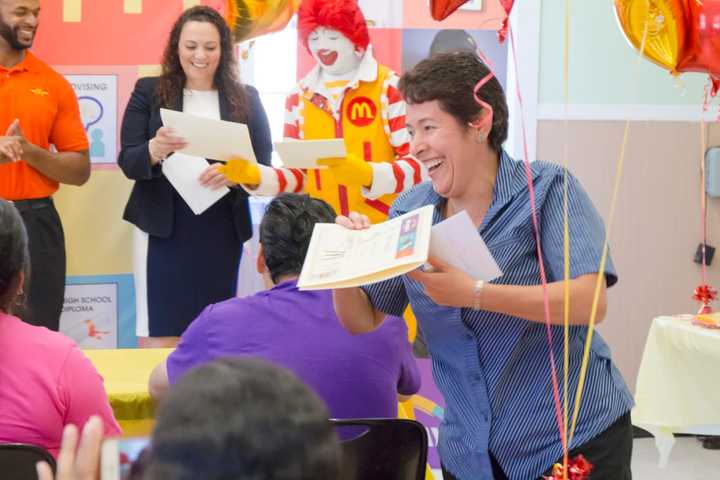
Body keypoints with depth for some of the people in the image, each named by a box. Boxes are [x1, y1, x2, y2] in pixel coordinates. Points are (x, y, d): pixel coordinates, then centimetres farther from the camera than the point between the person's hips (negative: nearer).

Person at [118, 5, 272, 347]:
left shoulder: (246, 99, 7)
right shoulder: (149, 92, 4)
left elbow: (264, 166, 3)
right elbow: (128, 162, -1)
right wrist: (155, 149, -24)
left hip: (222, 232, 2)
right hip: (163, 230, -1)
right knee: (162, 337, -4)